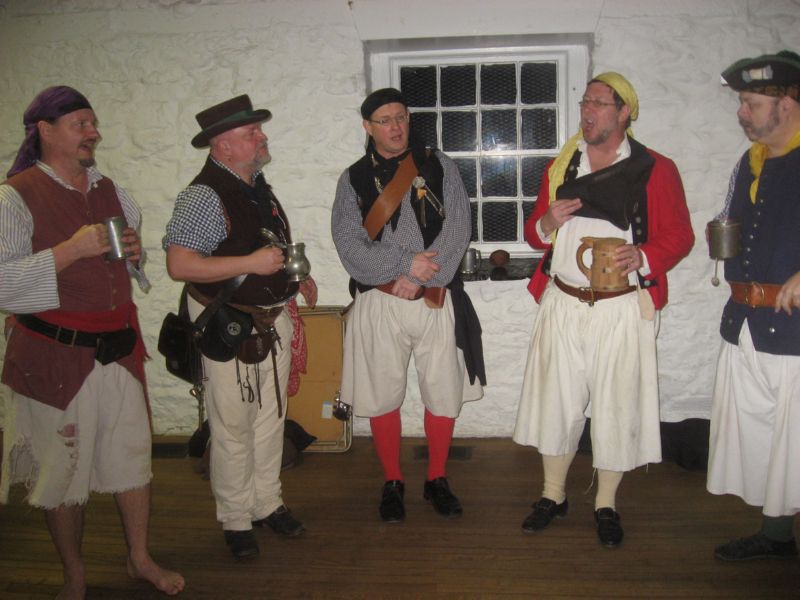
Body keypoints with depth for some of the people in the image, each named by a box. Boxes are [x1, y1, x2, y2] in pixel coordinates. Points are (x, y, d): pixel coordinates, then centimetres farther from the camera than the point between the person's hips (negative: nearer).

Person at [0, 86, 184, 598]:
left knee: (133, 456, 12)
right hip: (56, 358, -5)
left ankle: (141, 559, 31)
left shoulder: (110, 191, 11)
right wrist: (73, 249, -22)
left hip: (120, 350, 5)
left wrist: (136, 253, 1)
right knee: (63, 468, 8)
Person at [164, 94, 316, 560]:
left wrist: (295, 275, 14)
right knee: (233, 429, 4)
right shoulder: (204, 196, -18)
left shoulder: (258, 185, 10)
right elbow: (179, 264, -26)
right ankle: (236, 520, 22)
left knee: (272, 419, 17)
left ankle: (268, 504, 34)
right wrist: (251, 263, -26)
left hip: (274, 320, 8)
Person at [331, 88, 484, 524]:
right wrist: (406, 263, -16)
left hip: (437, 299, 0)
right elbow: (349, 246, -6)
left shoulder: (439, 167, 5)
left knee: (443, 395, 6)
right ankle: (392, 483, 27)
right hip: (378, 303, 0)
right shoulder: (353, 180, 5)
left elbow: (457, 231, -5)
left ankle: (437, 480, 27)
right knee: (383, 398, 8)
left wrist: (418, 278, -13)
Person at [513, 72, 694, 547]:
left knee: (616, 406, 4)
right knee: (555, 401, 8)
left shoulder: (655, 169, 1)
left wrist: (642, 256, -19)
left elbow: (679, 236, 0)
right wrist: (547, 222, -7)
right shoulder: (560, 166, 11)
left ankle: (607, 505, 23)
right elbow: (534, 233, 16)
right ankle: (553, 495, 26)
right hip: (562, 305, 3)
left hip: (621, 308, -3)